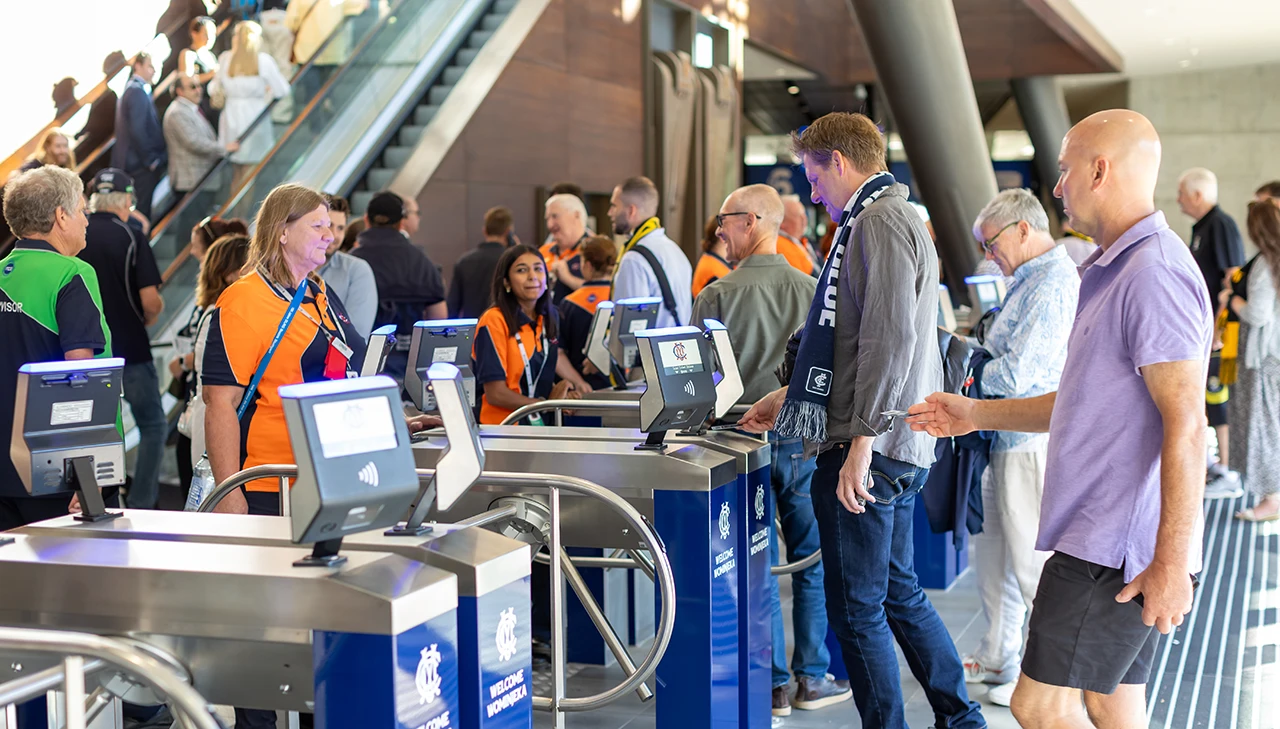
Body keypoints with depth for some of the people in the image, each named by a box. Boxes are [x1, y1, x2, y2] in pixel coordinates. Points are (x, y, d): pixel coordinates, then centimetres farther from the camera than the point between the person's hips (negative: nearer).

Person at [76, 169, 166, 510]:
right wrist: (148, 317, 7)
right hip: (130, 350, -4)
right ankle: (140, 505, 1)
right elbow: (151, 300, -15)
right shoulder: (130, 236, -10)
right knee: (153, 426, 8)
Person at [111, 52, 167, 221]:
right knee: (142, 213, -8)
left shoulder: (130, 89, 16)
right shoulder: (138, 92, -15)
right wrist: (151, 160, -15)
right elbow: (137, 130, -22)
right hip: (141, 163, -10)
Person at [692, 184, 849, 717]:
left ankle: (772, 686, 11)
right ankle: (812, 678, 16)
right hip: (803, 437, 2)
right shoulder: (812, 292, 0)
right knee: (812, 560, 11)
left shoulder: (718, 296, -7)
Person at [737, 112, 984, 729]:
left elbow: (891, 341, -23)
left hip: (868, 451, -11)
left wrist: (862, 439, -24)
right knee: (899, 592, 18)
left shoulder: (879, 221, -13)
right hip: (896, 448, 11)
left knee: (856, 607, -2)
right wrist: (792, 396, 27)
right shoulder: (893, 217, 20)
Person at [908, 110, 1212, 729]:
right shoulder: (1115, 270, 18)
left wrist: (1172, 562, -25)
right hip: (1102, 538, 10)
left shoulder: (1153, 273, -17)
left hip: (1114, 551, -10)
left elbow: (1185, 423, -23)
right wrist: (977, 415, 25)